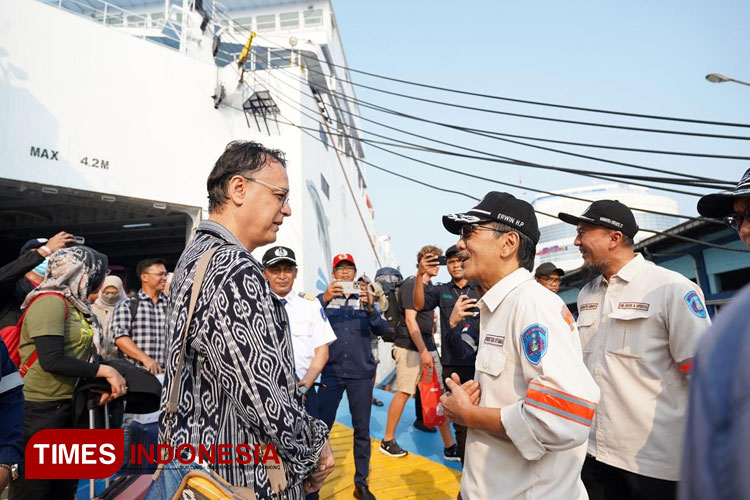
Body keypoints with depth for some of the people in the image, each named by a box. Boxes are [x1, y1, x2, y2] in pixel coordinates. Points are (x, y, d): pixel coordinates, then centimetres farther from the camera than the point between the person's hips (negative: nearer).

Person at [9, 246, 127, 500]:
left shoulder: (74, 303, 10)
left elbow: (76, 355, 9)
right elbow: (51, 360, -26)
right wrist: (105, 371, -19)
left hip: (67, 405, 9)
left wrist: (103, 383, -3)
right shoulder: (51, 302, -18)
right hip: (40, 408, -9)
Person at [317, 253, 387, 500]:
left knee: (362, 430, 7)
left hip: (361, 373, 1)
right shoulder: (324, 298, 4)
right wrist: (324, 300, -28)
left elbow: (382, 329, -5)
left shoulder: (365, 299, 7)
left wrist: (370, 308, -23)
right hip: (331, 373, -1)